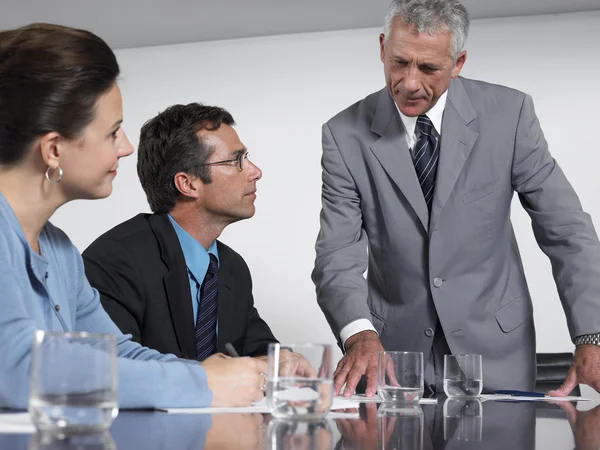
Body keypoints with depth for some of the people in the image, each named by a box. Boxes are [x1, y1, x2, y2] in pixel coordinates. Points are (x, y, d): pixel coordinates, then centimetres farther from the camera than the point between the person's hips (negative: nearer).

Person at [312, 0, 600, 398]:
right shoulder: (346, 136, -8)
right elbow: (338, 256, -12)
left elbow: (567, 232, -7)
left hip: (495, 357, 0)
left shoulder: (509, 114, -8)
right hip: (392, 354, 0)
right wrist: (360, 334, -32)